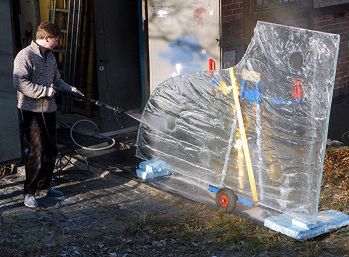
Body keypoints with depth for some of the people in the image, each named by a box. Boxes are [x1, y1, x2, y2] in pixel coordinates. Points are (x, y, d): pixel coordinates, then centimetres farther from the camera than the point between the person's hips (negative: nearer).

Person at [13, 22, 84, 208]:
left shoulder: (50, 57, 14)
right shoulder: (25, 56, -12)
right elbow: (20, 83, -21)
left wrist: (70, 89, 9)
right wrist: (45, 91, -21)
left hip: (49, 109, 8)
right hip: (32, 111, -8)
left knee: (51, 150, 11)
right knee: (37, 152, -7)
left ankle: (45, 186, 26)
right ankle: (29, 192, 4)